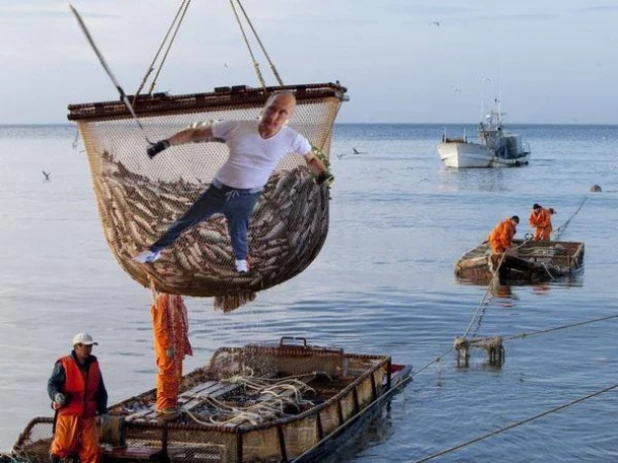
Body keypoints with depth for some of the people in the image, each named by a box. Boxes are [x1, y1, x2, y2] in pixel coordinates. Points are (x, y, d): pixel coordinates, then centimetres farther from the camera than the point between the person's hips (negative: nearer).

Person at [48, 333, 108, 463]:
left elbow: (101, 390, 15)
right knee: (64, 444, 3)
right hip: (68, 412, -5)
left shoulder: (93, 364, 9)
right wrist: (56, 395, -30)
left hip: (88, 414, 5)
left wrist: (102, 410, 10)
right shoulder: (64, 364, -8)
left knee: (92, 446, 1)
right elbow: (52, 384, -8)